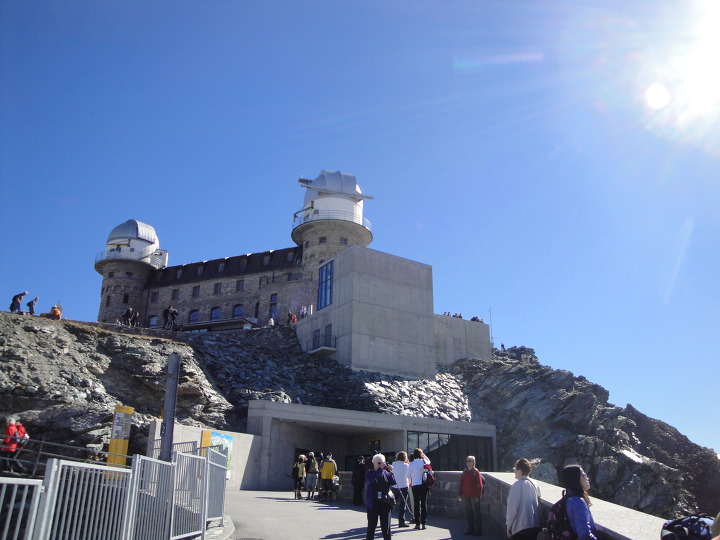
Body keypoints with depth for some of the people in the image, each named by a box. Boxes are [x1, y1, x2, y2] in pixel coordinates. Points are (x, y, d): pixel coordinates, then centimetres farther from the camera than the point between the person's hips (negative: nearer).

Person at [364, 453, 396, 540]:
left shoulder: (386, 473, 8)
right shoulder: (369, 473, -2)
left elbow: (393, 482, -1)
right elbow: (371, 480, -23)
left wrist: (391, 471, -12)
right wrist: (380, 469, -25)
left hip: (385, 502, 3)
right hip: (373, 503, -3)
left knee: (386, 525, 8)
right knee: (372, 524, 5)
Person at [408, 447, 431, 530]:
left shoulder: (411, 464, -5)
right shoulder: (424, 462, -3)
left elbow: (409, 475, 1)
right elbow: (429, 461, 21)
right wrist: (424, 455, 19)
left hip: (415, 485, -1)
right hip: (424, 485, 1)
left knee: (416, 504, 5)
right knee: (424, 503, 6)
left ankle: (417, 523, 6)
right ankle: (423, 523, 6)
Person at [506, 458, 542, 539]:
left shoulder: (517, 485, -13)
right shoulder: (535, 484, 5)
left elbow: (513, 507, -14)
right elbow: (538, 503, 15)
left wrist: (508, 526, -3)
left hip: (520, 527, -6)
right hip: (535, 526, 6)